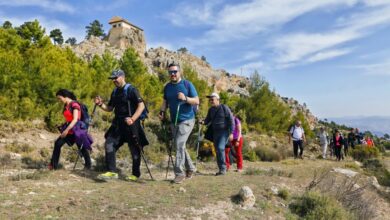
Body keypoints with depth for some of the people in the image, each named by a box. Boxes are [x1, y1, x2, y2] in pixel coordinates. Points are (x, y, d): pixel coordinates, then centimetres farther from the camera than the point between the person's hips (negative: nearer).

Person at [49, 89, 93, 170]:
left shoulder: (74, 105, -14)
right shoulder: (65, 105, 9)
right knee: (57, 143, -1)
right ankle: (53, 165, 8)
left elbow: (75, 119, -21)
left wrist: (67, 130, -24)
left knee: (82, 148, 3)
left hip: (77, 129, -8)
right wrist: (64, 129, 12)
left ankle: (88, 165, 20)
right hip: (69, 129, 8)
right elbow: (67, 119, 15)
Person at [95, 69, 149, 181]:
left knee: (134, 150, 3)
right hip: (118, 124, 7)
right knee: (109, 144, -2)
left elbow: (141, 105, -16)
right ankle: (112, 171, 5)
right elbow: (110, 108, 19)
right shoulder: (115, 92, 13)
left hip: (130, 124, -7)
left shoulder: (131, 90, -9)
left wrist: (133, 119, -25)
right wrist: (100, 104, 0)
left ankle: (135, 174, 18)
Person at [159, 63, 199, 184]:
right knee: (180, 146, 12)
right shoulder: (167, 86, 8)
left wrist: (185, 98, -25)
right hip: (174, 121, 6)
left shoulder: (187, 84, -7)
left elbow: (197, 101, -8)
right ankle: (190, 168, 28)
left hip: (186, 120, -6)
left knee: (179, 144, -17)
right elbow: (165, 101, 16)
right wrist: (162, 112, -3)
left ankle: (179, 173, -9)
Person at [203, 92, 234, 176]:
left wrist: (231, 133, -14)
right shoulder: (211, 110, 9)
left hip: (224, 131, -6)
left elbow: (231, 120, -8)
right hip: (215, 132, 6)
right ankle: (221, 170, 14)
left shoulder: (224, 108, -8)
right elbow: (208, 120, 14)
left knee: (220, 148, -21)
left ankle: (223, 169, -13)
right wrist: (203, 122, -11)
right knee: (217, 151, 6)